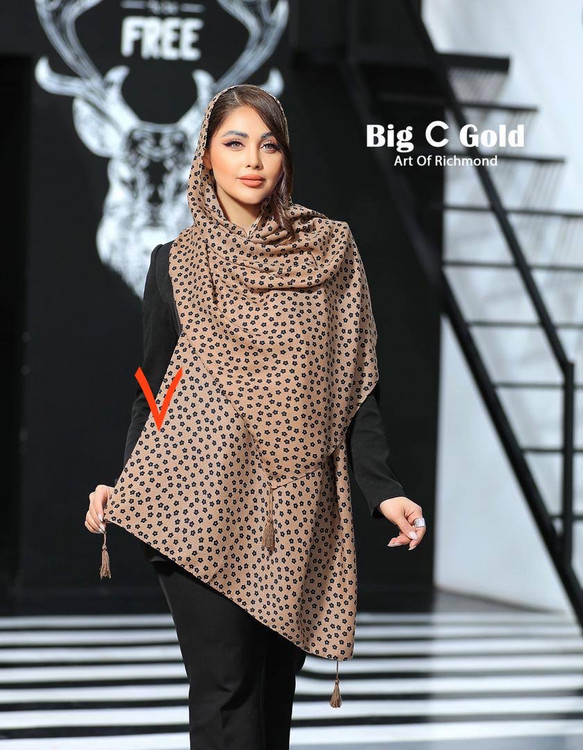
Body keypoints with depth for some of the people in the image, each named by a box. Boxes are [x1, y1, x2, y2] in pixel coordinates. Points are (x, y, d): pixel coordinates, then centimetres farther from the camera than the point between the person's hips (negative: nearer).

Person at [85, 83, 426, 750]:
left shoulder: (331, 251, 10)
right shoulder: (177, 262, 10)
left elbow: (356, 383, 9)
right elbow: (153, 389, 11)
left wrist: (383, 489, -1)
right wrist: (120, 488, -2)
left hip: (296, 510, 2)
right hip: (202, 502, -1)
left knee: (275, 684, 5)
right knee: (225, 688, -8)